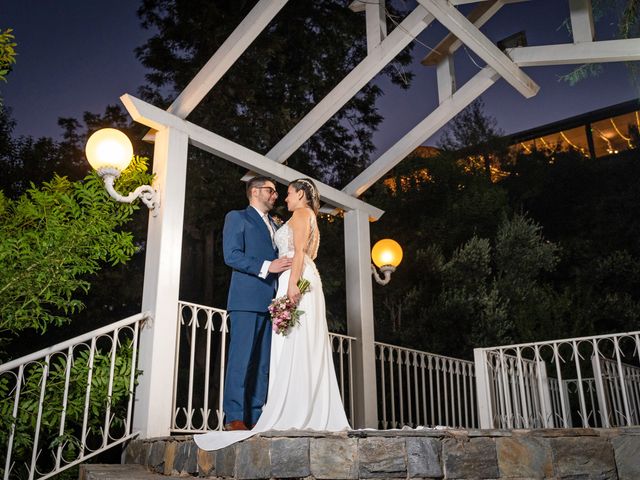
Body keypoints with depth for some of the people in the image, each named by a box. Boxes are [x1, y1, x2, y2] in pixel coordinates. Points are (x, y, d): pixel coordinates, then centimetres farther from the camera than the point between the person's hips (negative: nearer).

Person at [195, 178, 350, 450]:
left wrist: (292, 282, -22)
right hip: (305, 282, 9)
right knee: (308, 350, 2)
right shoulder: (309, 218, 29)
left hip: (297, 281, -9)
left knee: (293, 346, -15)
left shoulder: (301, 213, 2)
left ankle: (295, 415, -19)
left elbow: (299, 251, -12)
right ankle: (317, 415, 0)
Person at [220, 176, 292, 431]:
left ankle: (256, 417, 7)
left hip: (272, 302, 7)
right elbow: (232, 255, -7)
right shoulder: (237, 218, 7)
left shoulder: (275, 226, 28)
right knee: (241, 359, -8)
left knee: (264, 363, 4)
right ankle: (234, 418, -4)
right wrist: (266, 267, -15)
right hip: (247, 299, -6)